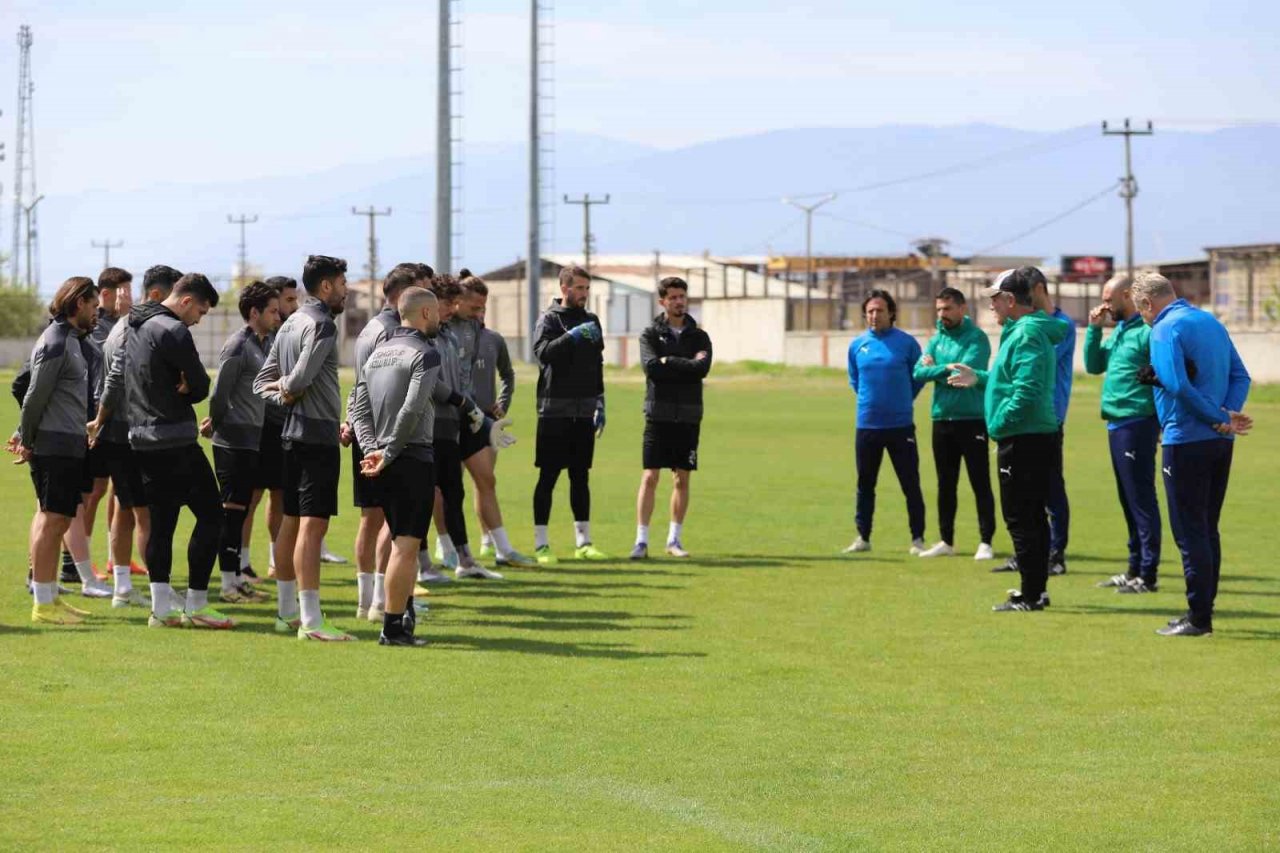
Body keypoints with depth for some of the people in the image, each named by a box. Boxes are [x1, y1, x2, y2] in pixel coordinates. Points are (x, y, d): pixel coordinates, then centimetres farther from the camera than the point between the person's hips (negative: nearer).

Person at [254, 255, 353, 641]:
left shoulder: (290, 324, 16)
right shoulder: (321, 324, -13)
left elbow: (262, 382, 17)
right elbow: (302, 377, -23)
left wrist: (283, 393, 1)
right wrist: (288, 387, -1)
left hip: (293, 434, 10)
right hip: (317, 433, -10)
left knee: (291, 522, 14)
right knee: (313, 524, -12)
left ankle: (288, 612, 20)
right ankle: (311, 621, -16)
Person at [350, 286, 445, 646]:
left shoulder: (378, 352, 15)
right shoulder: (425, 354, -11)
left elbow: (358, 407, 8)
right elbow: (412, 410, -21)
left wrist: (372, 449, -2)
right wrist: (388, 453, -15)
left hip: (385, 464, 8)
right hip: (413, 459, -8)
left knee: (402, 542, 20)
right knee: (406, 545, -6)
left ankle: (405, 613, 24)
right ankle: (393, 627, -6)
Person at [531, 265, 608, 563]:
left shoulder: (591, 321, 16)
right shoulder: (549, 319, -3)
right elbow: (542, 352, -21)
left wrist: (599, 404, 17)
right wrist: (573, 336, -30)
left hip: (583, 412, 6)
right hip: (554, 412, -6)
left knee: (581, 477, 9)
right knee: (548, 477, -4)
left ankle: (583, 542, 13)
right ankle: (541, 544, -2)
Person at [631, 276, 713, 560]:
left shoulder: (699, 336, 8)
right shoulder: (650, 335, 3)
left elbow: (703, 368, -10)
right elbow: (652, 367, -14)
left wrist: (668, 362, -10)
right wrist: (687, 365, -11)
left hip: (688, 417, 2)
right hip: (659, 415, -2)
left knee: (682, 478, 5)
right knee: (650, 477, -6)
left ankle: (674, 539, 14)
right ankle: (641, 541, -5)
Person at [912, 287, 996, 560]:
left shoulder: (976, 338, -7)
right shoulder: (936, 340, 11)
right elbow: (919, 372, -1)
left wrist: (935, 369, -7)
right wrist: (948, 369, -14)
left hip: (971, 420, -6)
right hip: (942, 420, 6)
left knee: (980, 483, -3)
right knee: (945, 484, 12)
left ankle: (986, 542, -1)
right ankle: (946, 541, 20)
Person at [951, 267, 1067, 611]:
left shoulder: (1026, 335, -18)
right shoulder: (1032, 331, 15)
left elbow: (1026, 389, -27)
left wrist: (1000, 422, -20)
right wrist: (979, 378, 25)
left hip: (1022, 440, -11)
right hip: (1038, 437, 11)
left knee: (1020, 518, -6)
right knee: (1034, 516, 15)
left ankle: (1030, 595, -4)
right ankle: (1036, 589, 22)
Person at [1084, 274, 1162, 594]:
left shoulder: (1147, 331, -13)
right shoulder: (1119, 330, 16)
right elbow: (1094, 365, 17)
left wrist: (1160, 423, -20)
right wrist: (1094, 329, 6)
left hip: (1137, 423, -10)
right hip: (1117, 424, 10)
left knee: (1141, 499, -7)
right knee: (1128, 500, 14)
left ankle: (1147, 574, -4)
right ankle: (1135, 569, 21)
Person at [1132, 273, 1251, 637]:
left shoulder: (1165, 329, -12)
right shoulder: (1211, 322, 14)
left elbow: (1177, 385, -22)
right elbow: (1240, 375, 11)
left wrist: (1220, 419, -15)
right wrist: (1230, 414, -4)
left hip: (1186, 440, -8)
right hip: (1220, 442, 8)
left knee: (1189, 531, -2)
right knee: (1207, 528, 16)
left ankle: (1199, 617, -2)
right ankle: (1203, 610, 21)